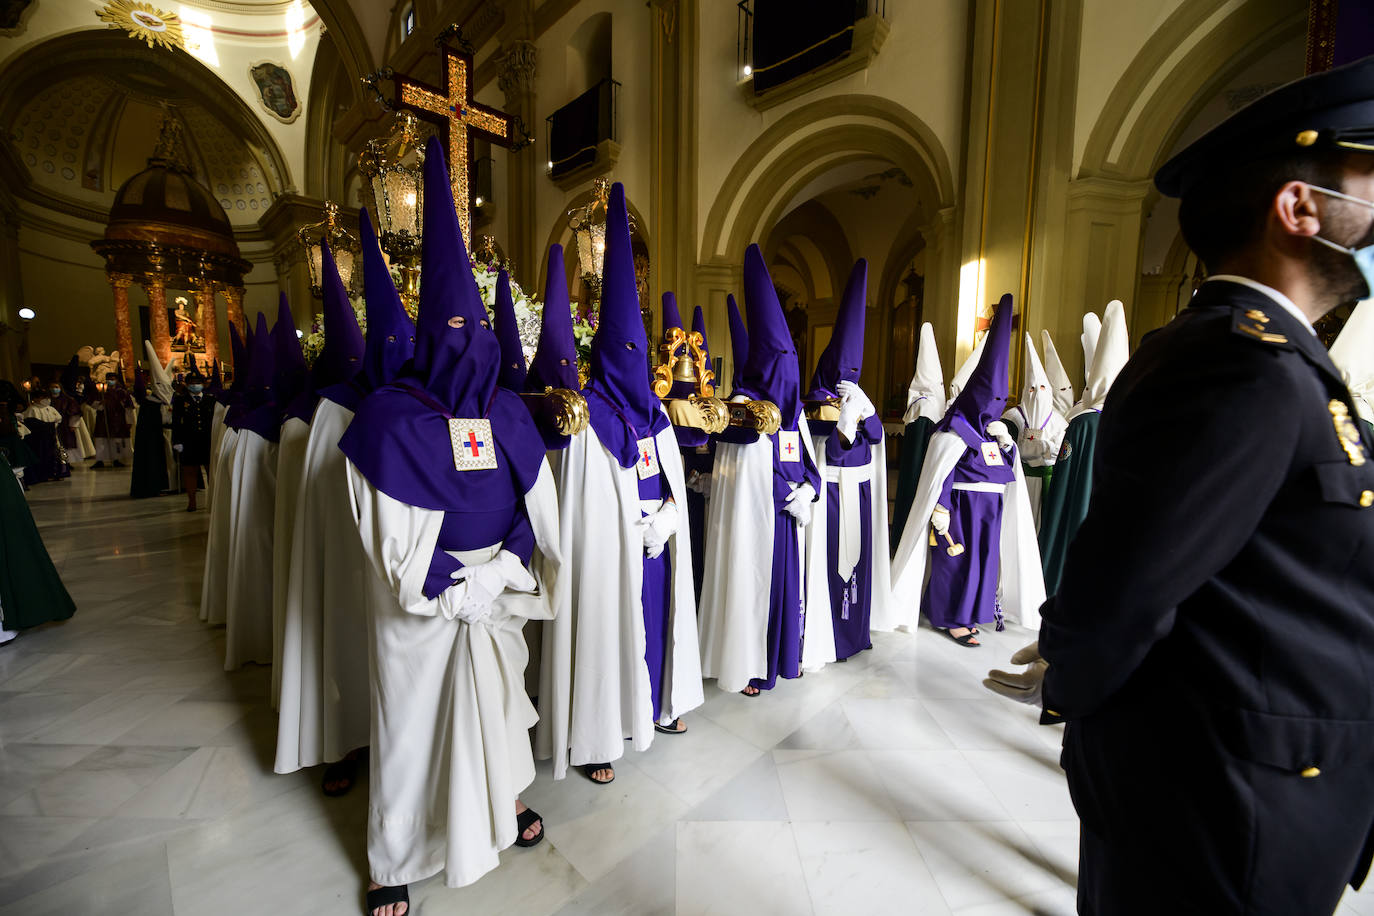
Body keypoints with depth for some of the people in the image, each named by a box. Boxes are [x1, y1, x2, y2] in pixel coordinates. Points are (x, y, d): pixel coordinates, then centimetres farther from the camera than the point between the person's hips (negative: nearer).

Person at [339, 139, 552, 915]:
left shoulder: (509, 413, 0)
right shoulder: (391, 417, -11)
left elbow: (538, 510, 1)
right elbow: (391, 539, -12)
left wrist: (499, 574, -10)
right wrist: (457, 592, -14)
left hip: (497, 592, 3)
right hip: (422, 606, -3)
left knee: (498, 700, 21)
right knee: (415, 722, 11)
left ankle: (508, 799, 47)